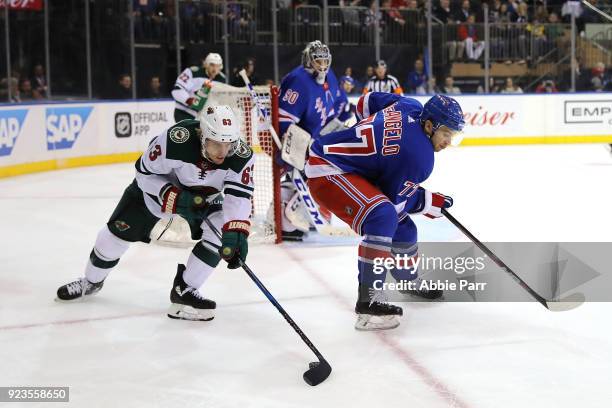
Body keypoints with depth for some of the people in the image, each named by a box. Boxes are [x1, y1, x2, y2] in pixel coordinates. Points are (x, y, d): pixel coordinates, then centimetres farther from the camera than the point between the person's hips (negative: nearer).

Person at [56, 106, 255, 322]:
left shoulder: (241, 155, -33)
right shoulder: (176, 140, -39)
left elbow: (239, 196, -38)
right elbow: (145, 173, -25)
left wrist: (236, 233, -52)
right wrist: (173, 198, -36)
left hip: (205, 197, 2)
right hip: (159, 185, -2)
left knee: (223, 233, -22)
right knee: (119, 230, 2)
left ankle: (185, 290, -6)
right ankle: (91, 281, 31)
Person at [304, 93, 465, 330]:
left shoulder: (411, 107, -1)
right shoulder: (419, 156, -23)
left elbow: (367, 102, 15)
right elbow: (394, 202, -15)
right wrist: (431, 202, -3)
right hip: (327, 172, -11)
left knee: (401, 227, 17)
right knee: (383, 216, -33)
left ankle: (409, 281, 44)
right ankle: (368, 301, -32)